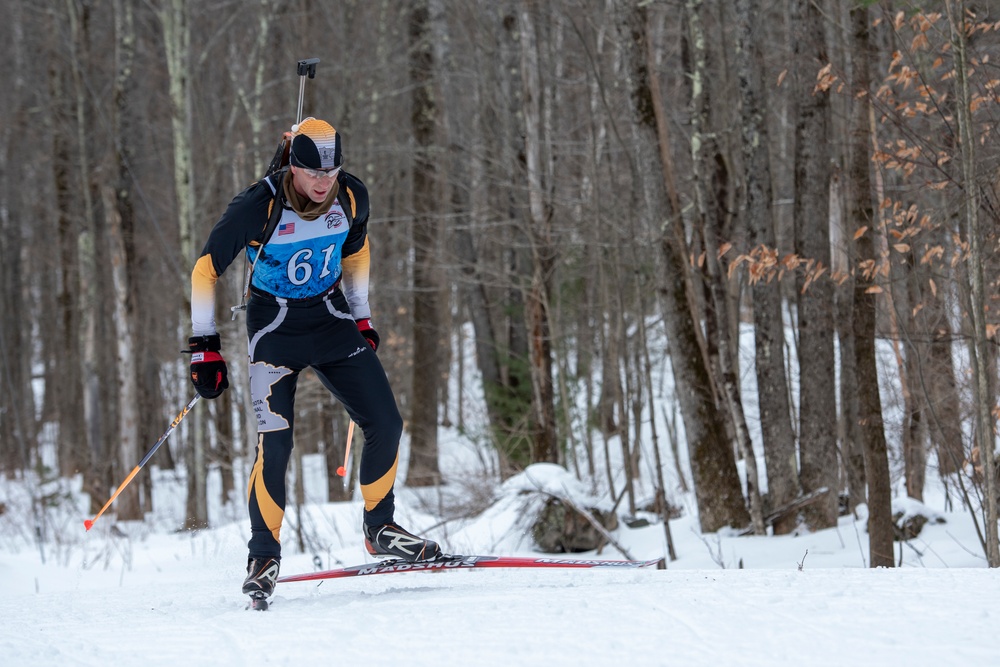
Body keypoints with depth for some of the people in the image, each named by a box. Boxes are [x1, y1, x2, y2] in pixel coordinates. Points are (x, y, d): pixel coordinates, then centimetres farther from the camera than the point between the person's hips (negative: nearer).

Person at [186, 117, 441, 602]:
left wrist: (362, 317, 16)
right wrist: (205, 346, -13)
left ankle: (379, 529, 17)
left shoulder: (351, 197, -9)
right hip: (274, 326, -4)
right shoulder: (258, 208, -23)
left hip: (332, 318, 4)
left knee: (386, 425, -3)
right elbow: (206, 270, -13)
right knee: (274, 442, -17)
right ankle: (264, 556, -3)